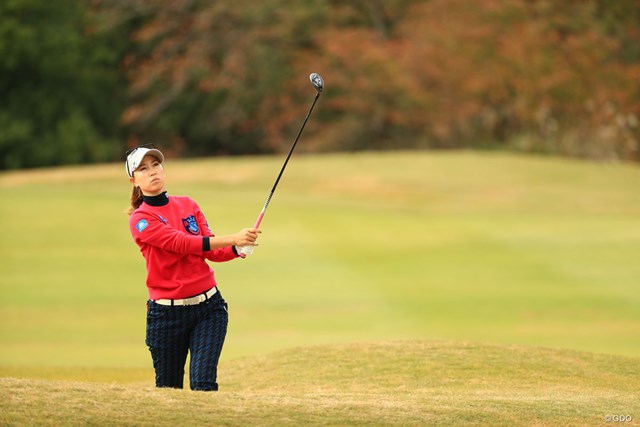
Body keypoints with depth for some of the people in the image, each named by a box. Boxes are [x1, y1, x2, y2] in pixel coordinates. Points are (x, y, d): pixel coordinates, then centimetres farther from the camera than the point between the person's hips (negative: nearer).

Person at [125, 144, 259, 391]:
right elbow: (180, 243, -19)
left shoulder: (188, 205, 10)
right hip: (166, 313, -3)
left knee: (203, 384, -11)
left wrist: (238, 249, -18)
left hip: (208, 307, 3)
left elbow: (211, 251, 4)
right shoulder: (140, 219, -6)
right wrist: (232, 239, -26)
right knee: (168, 388, 6)